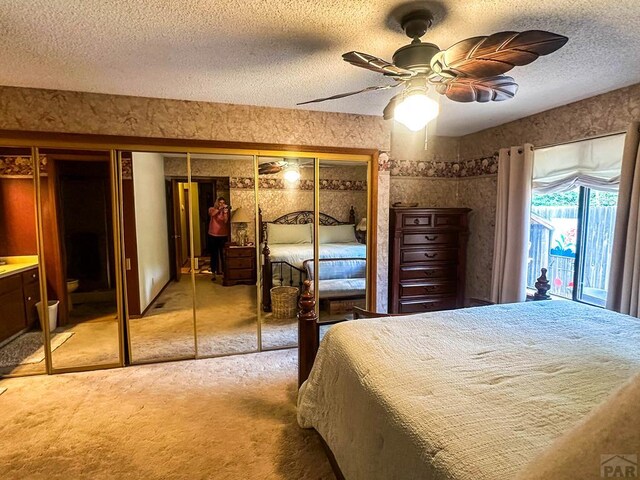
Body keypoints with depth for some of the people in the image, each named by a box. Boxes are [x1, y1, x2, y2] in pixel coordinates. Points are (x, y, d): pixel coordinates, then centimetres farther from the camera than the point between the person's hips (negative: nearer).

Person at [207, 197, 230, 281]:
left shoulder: (225, 211, 3)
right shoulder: (212, 209, 3)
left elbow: (226, 222, -13)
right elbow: (212, 214, -22)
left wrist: (225, 213, -25)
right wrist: (220, 208, -33)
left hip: (223, 236, 0)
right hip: (213, 236, 0)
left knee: (223, 255, 2)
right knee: (214, 255, 6)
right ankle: (214, 274, 14)